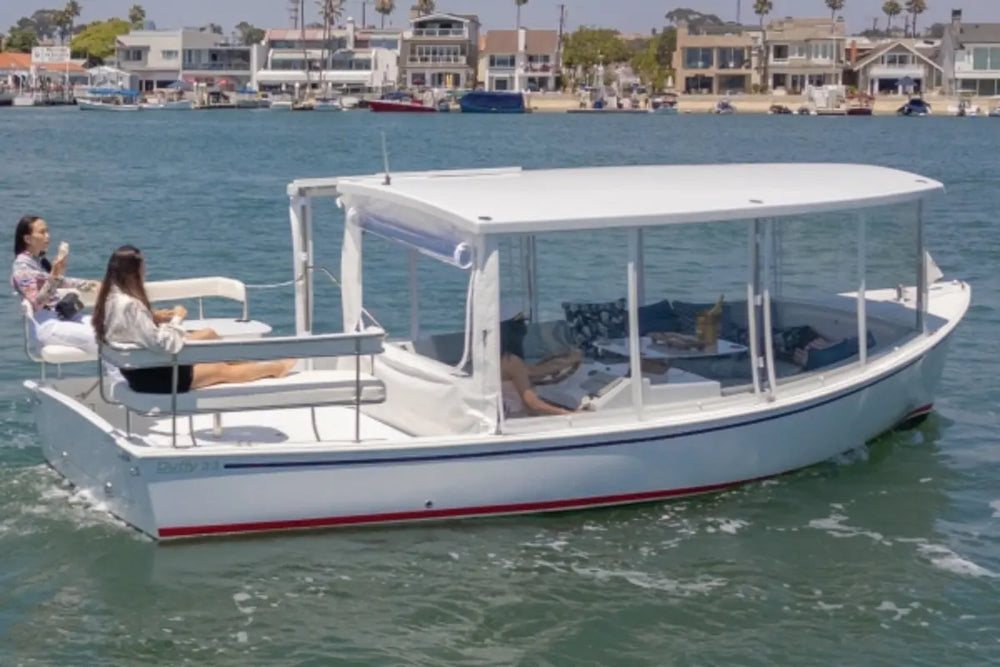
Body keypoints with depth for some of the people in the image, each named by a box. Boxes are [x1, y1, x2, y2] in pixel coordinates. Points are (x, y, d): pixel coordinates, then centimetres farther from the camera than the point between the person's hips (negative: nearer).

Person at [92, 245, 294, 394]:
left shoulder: (111, 297, -3)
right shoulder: (130, 305, -32)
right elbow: (166, 345, -29)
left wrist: (156, 318, -2)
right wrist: (176, 318, -14)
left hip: (141, 367, 9)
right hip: (152, 377, -9)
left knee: (208, 334, 19)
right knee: (222, 370, 10)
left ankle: (249, 362, 37)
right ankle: (275, 368, 31)